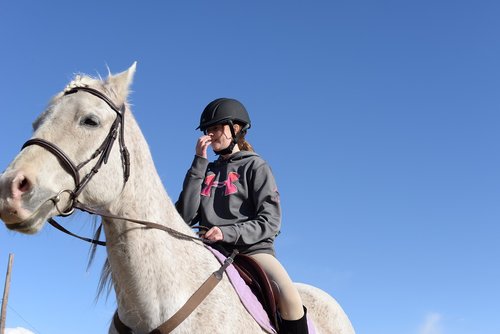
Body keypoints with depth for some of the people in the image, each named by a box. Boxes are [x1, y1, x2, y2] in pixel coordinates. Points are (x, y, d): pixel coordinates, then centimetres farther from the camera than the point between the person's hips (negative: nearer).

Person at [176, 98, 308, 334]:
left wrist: (228, 233, -18)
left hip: (252, 249, -4)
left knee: (289, 298, -31)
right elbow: (185, 217, 3)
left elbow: (270, 222, -3)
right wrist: (199, 164, 2)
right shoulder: (206, 171, 18)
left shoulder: (255, 166, 7)